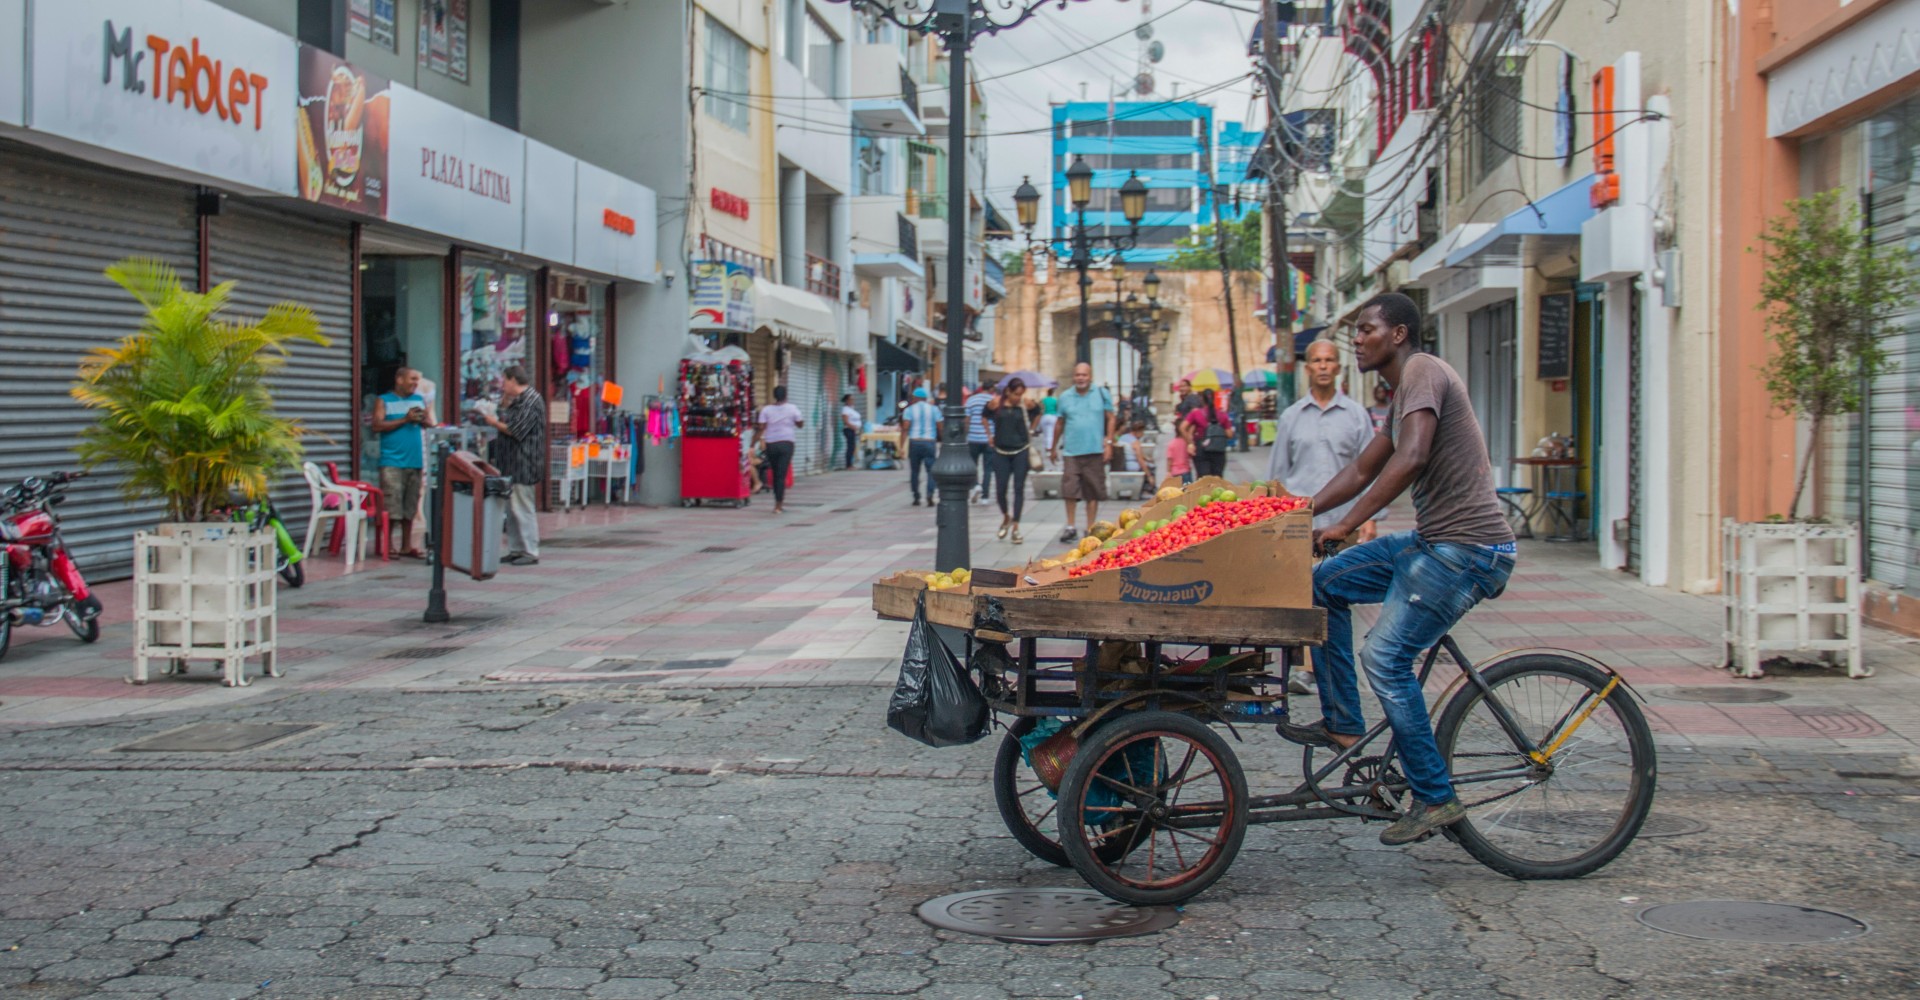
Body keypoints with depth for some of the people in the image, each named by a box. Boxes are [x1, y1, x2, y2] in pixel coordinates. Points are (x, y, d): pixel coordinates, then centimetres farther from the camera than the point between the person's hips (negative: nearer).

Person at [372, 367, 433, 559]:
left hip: (415, 461, 5)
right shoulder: (385, 401, 2)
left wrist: (422, 420, -7)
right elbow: (377, 426, -9)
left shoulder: (420, 400, 16)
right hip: (392, 461, -5)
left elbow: (430, 422, 16)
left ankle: (406, 546, 14)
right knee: (390, 506, -8)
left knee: (410, 506, 8)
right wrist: (404, 420, -12)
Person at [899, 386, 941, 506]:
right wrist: (942, 442, 14)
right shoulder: (934, 409, 5)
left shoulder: (910, 410, 1)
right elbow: (940, 427, 2)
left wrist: (902, 446, -9)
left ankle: (916, 498, 13)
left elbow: (905, 429, -8)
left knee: (914, 471, 10)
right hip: (930, 443, 0)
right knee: (931, 471, -2)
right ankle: (930, 495, -21)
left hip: (914, 443, 0)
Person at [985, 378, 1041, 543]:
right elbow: (986, 416, 15)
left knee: (1019, 488, -2)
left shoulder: (1027, 404, -4)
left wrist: (1031, 430, 11)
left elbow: (1037, 413, 16)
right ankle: (1006, 517, 27)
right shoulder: (996, 403, -4)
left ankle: (1015, 527, 3)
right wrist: (991, 434, 11)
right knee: (1000, 489, 0)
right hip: (1001, 451, 1)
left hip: (1021, 451, 0)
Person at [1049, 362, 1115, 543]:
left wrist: (1109, 443, -3)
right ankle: (1070, 526, 5)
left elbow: (1110, 419, 6)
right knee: (1069, 490, -6)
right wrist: (1053, 448, 18)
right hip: (1072, 451, 1)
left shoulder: (1102, 394, 4)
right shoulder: (1065, 397, 7)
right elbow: (1060, 424, 14)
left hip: (1095, 452, 0)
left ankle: (1090, 528, 14)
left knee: (1093, 492, 4)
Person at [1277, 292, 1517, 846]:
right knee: (1326, 582, 12)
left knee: (1386, 655, -15)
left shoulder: (1423, 370, -12)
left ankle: (1435, 799, -7)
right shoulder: (1405, 393, 20)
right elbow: (1361, 471, 26)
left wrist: (1344, 526, -27)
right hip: (1433, 541, 11)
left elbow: (1410, 459, -27)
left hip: (1467, 549, -10)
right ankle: (1342, 723, 15)